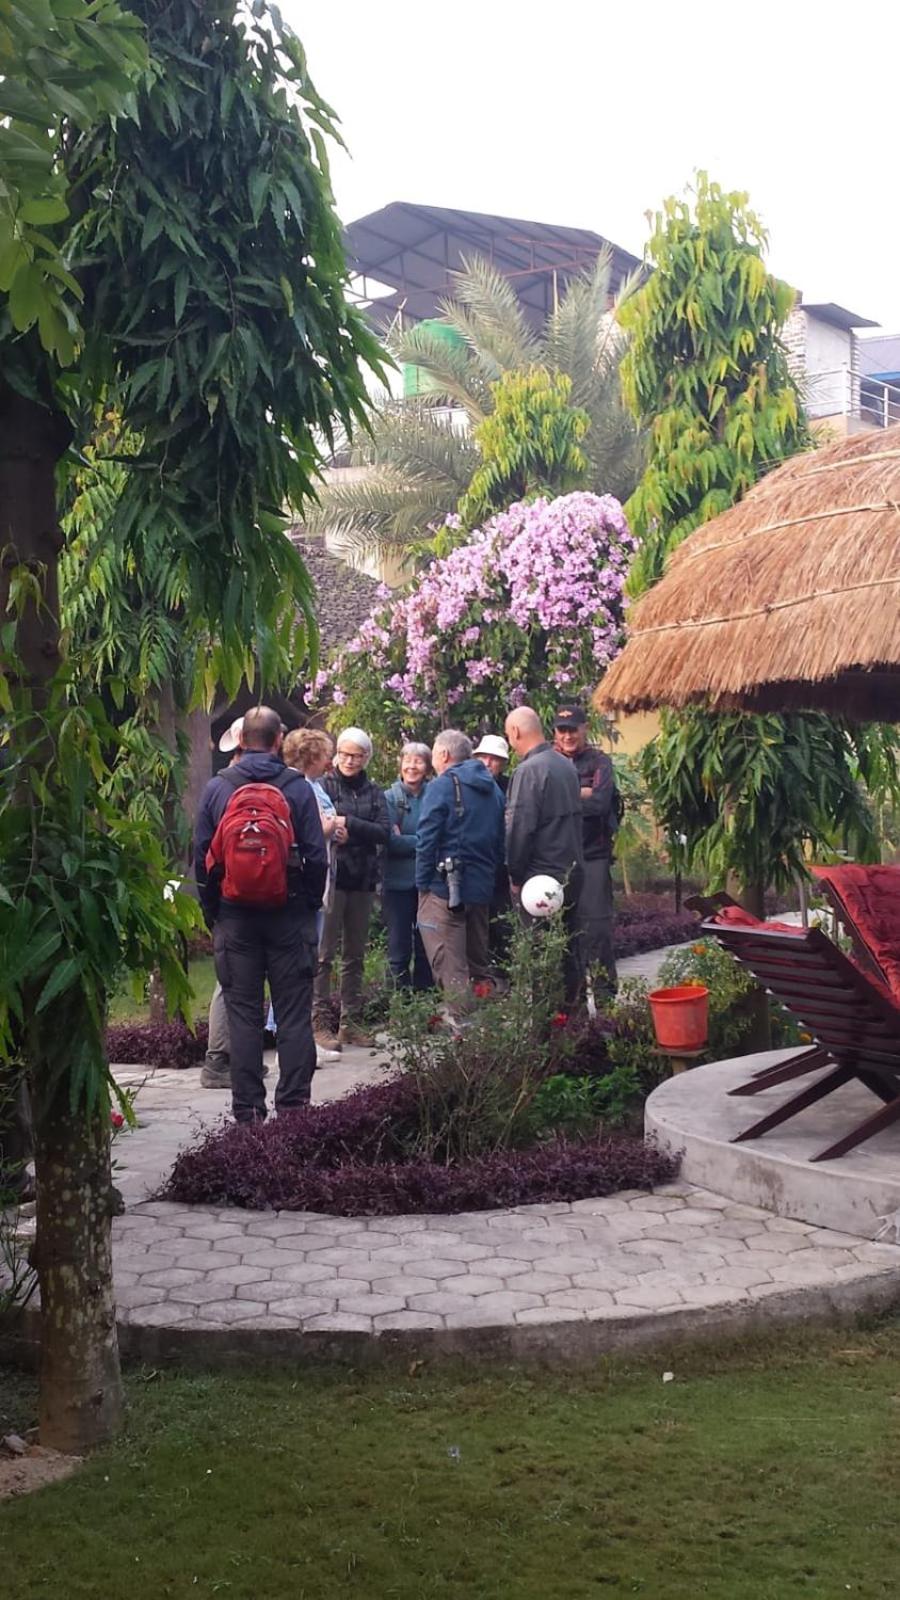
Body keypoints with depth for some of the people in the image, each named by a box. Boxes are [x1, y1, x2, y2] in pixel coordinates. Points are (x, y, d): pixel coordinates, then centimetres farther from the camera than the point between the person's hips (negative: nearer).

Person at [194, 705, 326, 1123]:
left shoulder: (216, 788, 0)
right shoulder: (297, 787, -4)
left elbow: (202, 856, 3)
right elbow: (316, 854, -3)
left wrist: (212, 912, 11)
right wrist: (310, 905, 8)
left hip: (234, 916, 1)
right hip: (289, 915, -1)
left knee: (242, 1013, 6)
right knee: (294, 1013, 5)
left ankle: (247, 1108, 6)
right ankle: (293, 1102, 4)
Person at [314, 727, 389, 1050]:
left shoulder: (374, 793, 10)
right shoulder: (323, 786, -2)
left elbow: (383, 832, -3)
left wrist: (349, 824, -13)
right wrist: (332, 833, -25)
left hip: (362, 880, 5)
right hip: (331, 877, -5)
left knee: (354, 956, 11)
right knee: (324, 954, -5)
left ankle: (351, 1022, 18)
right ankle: (321, 1023, -1)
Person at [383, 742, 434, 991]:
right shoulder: (390, 798, -2)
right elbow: (391, 841, -10)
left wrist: (407, 840, -10)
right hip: (398, 881, -2)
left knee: (426, 949, 9)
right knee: (399, 950, 2)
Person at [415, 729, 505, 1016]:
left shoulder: (441, 786, -8)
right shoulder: (492, 788, 12)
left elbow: (427, 839, -13)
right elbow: (500, 840, 15)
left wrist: (422, 883, -7)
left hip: (445, 887, -7)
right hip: (482, 888, 7)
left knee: (450, 968, -4)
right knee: (479, 963, 16)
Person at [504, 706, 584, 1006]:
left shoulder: (528, 770, -16)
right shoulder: (566, 766, 10)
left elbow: (519, 827, -17)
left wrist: (515, 875, -7)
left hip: (542, 876, -8)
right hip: (573, 871, 8)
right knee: (569, 948, 13)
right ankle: (571, 1004, 19)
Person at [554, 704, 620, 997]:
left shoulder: (600, 762, 2)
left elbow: (600, 802, -13)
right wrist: (578, 794, -15)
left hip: (593, 854, -3)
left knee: (597, 925, -5)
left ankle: (605, 990, 1)